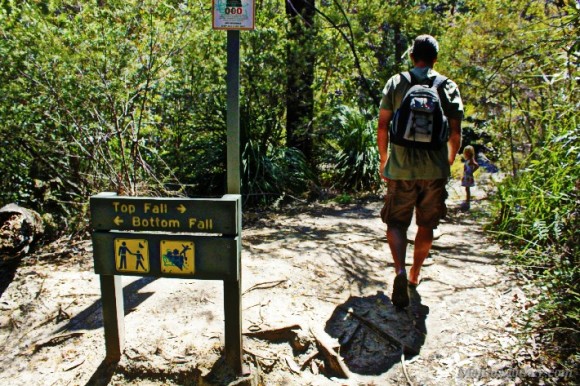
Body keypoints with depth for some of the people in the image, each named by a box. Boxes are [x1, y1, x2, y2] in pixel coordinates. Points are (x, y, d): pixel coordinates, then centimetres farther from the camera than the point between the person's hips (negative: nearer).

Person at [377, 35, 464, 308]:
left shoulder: (396, 82, 2)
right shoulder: (449, 87, 3)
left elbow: (382, 126, -1)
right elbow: (456, 134, 2)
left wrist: (383, 159, 12)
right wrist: (449, 162, 19)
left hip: (401, 167, -1)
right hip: (435, 170, 1)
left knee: (396, 222, 7)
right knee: (426, 226, 15)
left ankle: (400, 271, -16)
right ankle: (415, 275, 28)